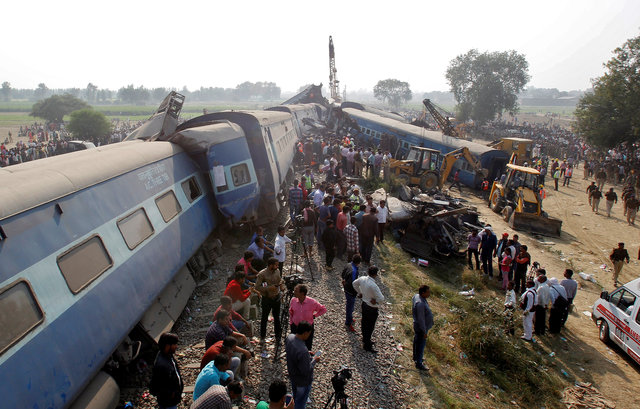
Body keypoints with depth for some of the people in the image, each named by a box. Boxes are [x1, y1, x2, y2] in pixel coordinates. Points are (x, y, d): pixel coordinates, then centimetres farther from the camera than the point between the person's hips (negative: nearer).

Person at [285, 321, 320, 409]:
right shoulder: (303, 351, -41)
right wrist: (314, 360, -16)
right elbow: (306, 371, -31)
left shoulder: (289, 337, -17)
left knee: (295, 398, 32)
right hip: (303, 382, -7)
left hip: (292, 375, 7)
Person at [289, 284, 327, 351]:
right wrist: (291, 322, 9)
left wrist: (314, 316, -8)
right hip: (295, 327, 3)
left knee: (308, 348, 10)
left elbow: (323, 309, -6)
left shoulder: (312, 302, -21)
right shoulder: (293, 300, -11)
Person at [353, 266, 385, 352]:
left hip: (364, 304, 8)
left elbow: (354, 283, 11)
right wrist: (376, 301, -12)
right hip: (372, 308, -8)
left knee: (364, 323, 25)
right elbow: (381, 298, -31)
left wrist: (359, 293, 15)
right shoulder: (373, 285, -33)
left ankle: (365, 340, 46)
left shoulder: (362, 279, -10)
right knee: (370, 327, 10)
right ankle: (367, 346, 25)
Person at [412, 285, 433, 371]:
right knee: (421, 345, 7)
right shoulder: (420, 304, -35)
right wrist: (424, 332, -20)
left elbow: (413, 311, 9)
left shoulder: (416, 296, -6)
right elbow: (421, 319, -28)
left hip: (417, 325, 10)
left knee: (417, 341, 26)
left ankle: (416, 357, 45)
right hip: (421, 327, -10)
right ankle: (419, 363, 23)